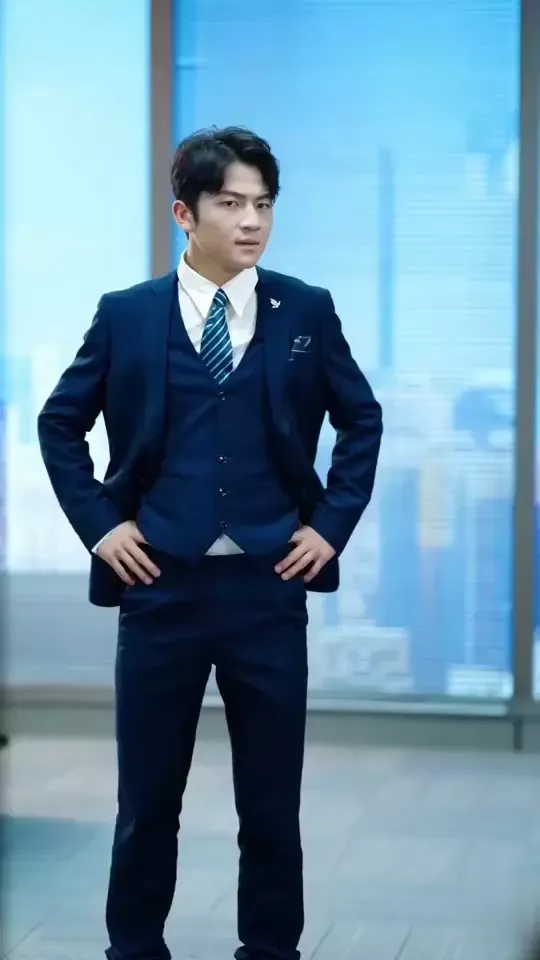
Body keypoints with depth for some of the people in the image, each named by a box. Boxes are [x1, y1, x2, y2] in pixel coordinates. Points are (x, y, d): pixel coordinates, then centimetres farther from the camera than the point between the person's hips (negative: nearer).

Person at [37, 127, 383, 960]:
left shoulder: (307, 312, 3)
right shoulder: (126, 314, 2)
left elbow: (362, 420, 13)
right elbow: (60, 424, 10)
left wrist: (332, 522, 3)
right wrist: (98, 523, -1)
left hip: (270, 586, 1)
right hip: (161, 586, 0)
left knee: (272, 801, 8)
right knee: (147, 800, 8)